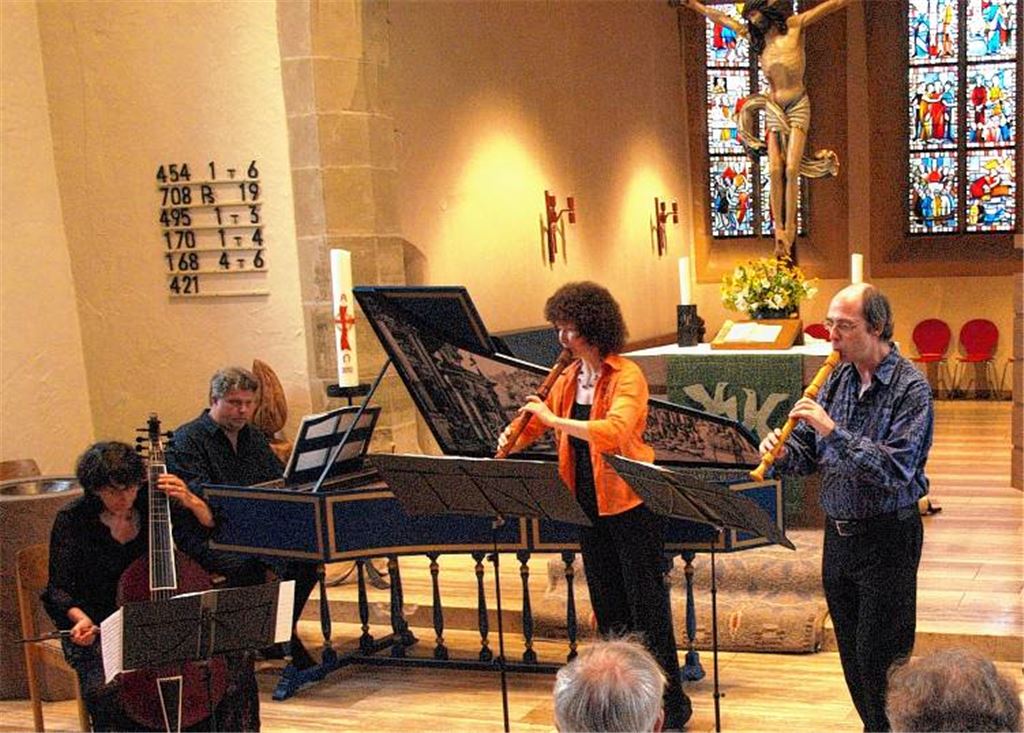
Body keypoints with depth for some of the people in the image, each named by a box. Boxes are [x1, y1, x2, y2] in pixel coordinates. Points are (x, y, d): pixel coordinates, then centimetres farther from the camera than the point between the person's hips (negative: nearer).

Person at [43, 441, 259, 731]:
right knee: (106, 687, -35)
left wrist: (192, 502, -24)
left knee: (235, 658, -16)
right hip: (98, 627, -2)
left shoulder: (151, 503, -3)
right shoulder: (73, 519, -9)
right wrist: (80, 618, -26)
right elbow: (59, 590, -6)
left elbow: (211, 525, -4)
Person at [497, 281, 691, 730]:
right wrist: (513, 440, -8)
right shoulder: (568, 378, 6)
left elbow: (616, 431, -32)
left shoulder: (626, 377, -15)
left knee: (646, 604, 0)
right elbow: (538, 423, 13)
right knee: (607, 605, 15)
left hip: (630, 503, -7)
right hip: (589, 503, 7)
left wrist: (555, 421, -32)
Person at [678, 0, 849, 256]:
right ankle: (778, 229, -4)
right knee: (775, 171, -7)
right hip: (773, 108, 4)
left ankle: (790, 229, -7)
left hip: (797, 107, -4)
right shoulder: (755, 35, 11)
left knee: (791, 170, -12)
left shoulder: (794, 25, -1)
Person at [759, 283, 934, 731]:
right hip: (838, 534, 7)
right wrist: (782, 453, -13)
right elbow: (808, 452, 9)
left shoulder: (910, 388, -14)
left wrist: (833, 431, -28)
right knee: (851, 655, 17)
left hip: (887, 538, -7)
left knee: (879, 660, 0)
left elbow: (897, 470, -25)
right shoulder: (837, 379, 6)